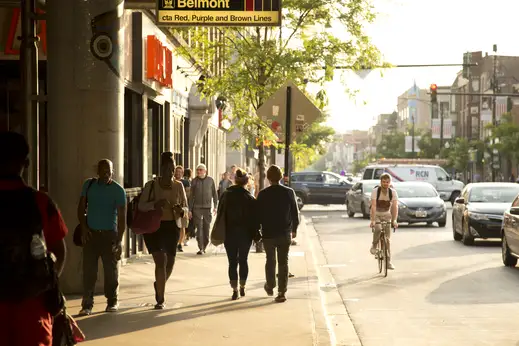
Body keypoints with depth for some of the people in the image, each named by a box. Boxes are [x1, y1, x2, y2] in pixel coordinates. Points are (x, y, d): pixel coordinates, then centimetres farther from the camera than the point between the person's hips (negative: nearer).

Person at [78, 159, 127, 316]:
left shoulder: (118, 190, -5)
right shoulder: (89, 185, 5)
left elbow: (122, 216, -8)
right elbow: (81, 207, 11)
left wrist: (119, 240, -14)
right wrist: (83, 227, -3)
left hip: (109, 234, -2)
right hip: (91, 233, 2)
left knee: (111, 269, 2)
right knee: (89, 270, -1)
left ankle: (112, 301, 14)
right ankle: (87, 304, 1)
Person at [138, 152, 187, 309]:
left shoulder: (178, 186, 3)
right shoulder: (151, 185, -4)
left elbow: (186, 208, 8)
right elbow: (141, 205, -6)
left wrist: (181, 210, -16)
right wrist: (155, 205, -25)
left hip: (172, 227, 3)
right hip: (153, 226, -3)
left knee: (170, 262, 10)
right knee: (160, 261, -14)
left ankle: (159, 285, 42)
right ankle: (160, 299, -7)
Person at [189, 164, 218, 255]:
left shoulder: (210, 180, 5)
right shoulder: (194, 181, 5)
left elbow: (215, 194, 10)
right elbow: (191, 196, 8)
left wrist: (215, 206, 4)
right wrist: (190, 210, 5)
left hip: (208, 207, 1)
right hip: (197, 207, -1)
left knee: (207, 228, 5)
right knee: (199, 228, -6)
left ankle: (204, 246, 19)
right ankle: (201, 248, -7)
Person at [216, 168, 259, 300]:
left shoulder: (226, 195, -2)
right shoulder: (250, 199, -9)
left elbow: (220, 214, 2)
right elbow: (254, 217, -7)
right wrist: (255, 232, 4)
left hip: (229, 233, 1)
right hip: (245, 234, 0)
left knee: (232, 262, 3)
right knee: (243, 260, 16)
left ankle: (235, 290, -3)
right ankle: (242, 287, 21)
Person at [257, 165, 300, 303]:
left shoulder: (263, 194, -8)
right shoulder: (289, 192, -5)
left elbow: (258, 214, -4)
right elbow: (295, 213, 0)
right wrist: (294, 229, 13)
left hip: (268, 233, 0)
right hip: (285, 233, 0)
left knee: (270, 261, 17)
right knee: (283, 262, 4)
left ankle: (270, 286, 29)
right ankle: (282, 292, 0)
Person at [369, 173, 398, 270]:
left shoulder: (393, 192, -16)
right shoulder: (375, 191, -21)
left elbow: (395, 206, -24)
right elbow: (373, 206, -30)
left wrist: (394, 220, -38)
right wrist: (372, 220, -40)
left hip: (386, 215, 2)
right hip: (376, 214, -2)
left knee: (387, 239, -1)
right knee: (378, 229, -33)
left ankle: (388, 261, 5)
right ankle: (374, 246, -6)